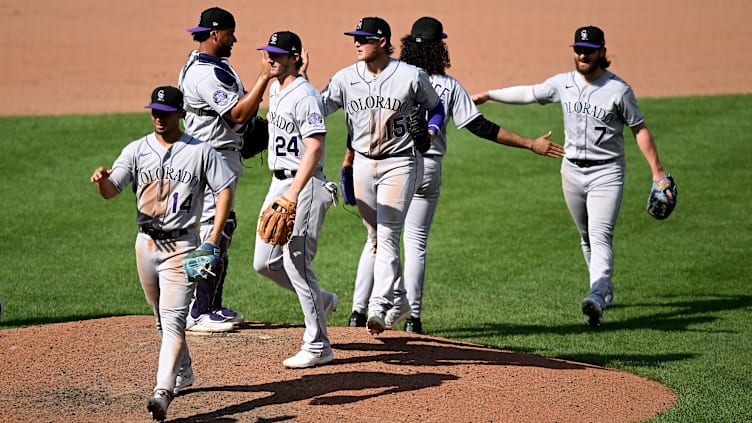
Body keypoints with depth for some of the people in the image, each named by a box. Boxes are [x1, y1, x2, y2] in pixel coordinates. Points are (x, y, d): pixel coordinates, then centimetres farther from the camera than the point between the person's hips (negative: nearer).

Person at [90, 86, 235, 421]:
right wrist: (101, 179, -30)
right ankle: (183, 374, 36)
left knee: (173, 319, -15)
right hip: (146, 243, 5)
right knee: (162, 319, 17)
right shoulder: (137, 150, 4)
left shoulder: (200, 152, -4)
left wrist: (214, 239, -12)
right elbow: (110, 191, -5)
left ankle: (163, 391, -25)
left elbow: (225, 191, -3)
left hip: (182, 245, -5)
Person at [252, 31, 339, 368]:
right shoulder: (275, 91, 13)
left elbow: (314, 150, -24)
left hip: (305, 185, -10)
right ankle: (321, 300, 29)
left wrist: (293, 193, -31)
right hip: (278, 182, 10)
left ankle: (317, 347, -2)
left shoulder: (305, 96, -16)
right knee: (264, 263, 9)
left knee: (296, 263, -9)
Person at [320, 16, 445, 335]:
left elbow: (436, 107, 7)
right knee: (375, 238, 12)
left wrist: (430, 133, -11)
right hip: (363, 164, 4)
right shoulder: (345, 78, 1)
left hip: (399, 163, -4)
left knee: (387, 237, -13)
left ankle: (378, 309, -18)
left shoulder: (411, 77, -7)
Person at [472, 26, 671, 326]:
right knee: (586, 237, 15)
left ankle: (596, 298, -32)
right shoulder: (563, 84, 3)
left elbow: (639, 129, -4)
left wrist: (657, 171, -7)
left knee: (600, 236, -19)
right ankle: (605, 289, 31)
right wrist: (489, 95, 21)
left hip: (606, 173, -5)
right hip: (572, 171, 5)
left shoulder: (618, 90, -10)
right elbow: (529, 93, 17)